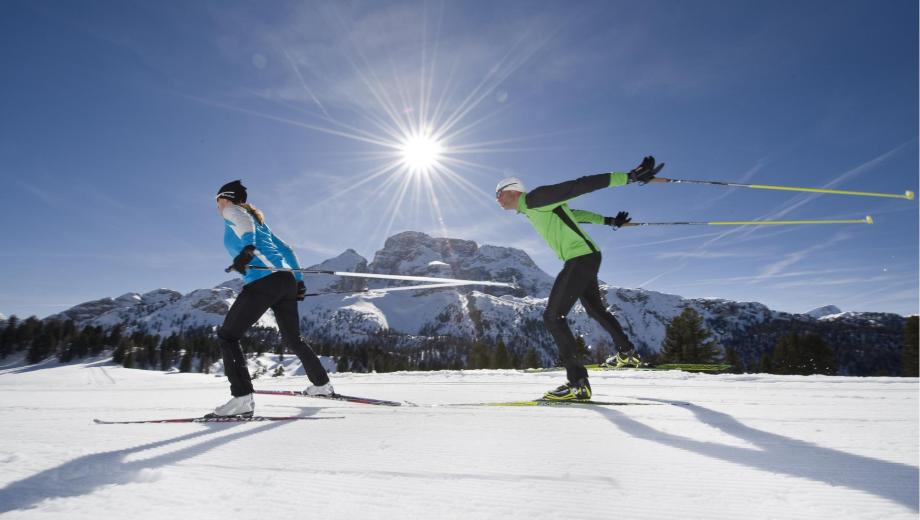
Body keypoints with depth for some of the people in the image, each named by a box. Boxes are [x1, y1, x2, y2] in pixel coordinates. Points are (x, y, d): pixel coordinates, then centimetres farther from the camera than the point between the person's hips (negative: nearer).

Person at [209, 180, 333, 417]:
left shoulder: (231, 211, 10)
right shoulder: (259, 219, 31)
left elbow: (245, 223, -15)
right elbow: (286, 249, 28)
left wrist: (248, 249, -33)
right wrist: (299, 280, 26)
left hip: (263, 281, -8)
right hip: (287, 280, 8)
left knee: (227, 335, -1)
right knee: (292, 339, 22)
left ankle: (242, 398, -14)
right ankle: (322, 384, 31)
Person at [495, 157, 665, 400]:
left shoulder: (535, 199, -14)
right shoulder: (532, 208, 16)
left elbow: (581, 185, -19)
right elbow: (573, 213, 25)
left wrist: (629, 177, -22)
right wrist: (608, 221, 35)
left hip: (582, 258, -10)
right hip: (585, 259, 10)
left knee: (553, 316, -14)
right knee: (596, 309, 26)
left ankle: (578, 382, -16)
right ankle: (628, 353, 44)